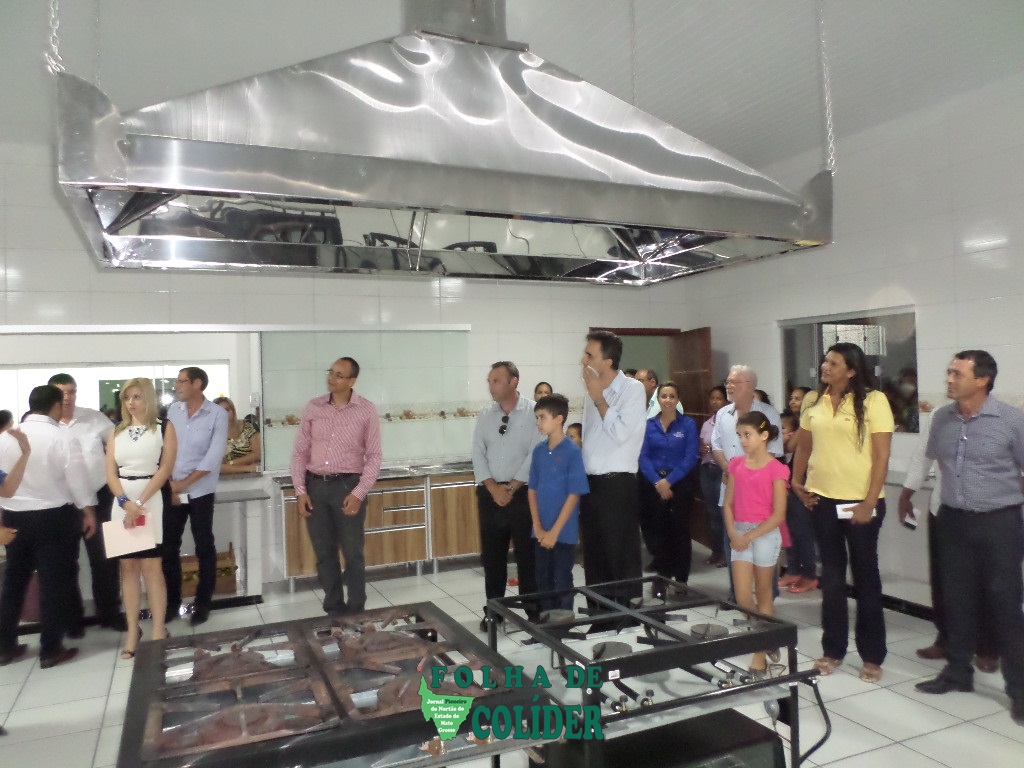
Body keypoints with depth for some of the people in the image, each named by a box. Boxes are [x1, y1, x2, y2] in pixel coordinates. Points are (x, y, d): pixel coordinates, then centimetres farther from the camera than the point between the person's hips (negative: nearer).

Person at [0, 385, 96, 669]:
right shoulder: (62, 437, -14)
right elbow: (77, 479, -11)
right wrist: (88, 512, 3)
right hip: (55, 517, -5)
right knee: (55, 583, 5)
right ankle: (51, 649, 12)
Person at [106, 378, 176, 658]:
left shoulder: (163, 428, 2)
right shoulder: (117, 431, 12)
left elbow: (165, 468, -7)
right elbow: (110, 472, 6)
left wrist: (140, 502, -14)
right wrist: (126, 502, -11)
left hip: (151, 499, -4)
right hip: (122, 501, 4)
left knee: (150, 566, -5)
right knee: (127, 566, 5)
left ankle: (158, 630, 2)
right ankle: (132, 630, 13)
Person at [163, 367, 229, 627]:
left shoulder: (218, 415, -7)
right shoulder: (172, 410, 5)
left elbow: (213, 457, -12)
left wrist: (184, 483, -13)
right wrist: (170, 483, -5)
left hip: (200, 492, -3)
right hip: (171, 491, 4)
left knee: (204, 547, 5)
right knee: (168, 547, 8)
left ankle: (203, 603, 17)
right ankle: (172, 602, 22)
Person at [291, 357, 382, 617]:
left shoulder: (366, 410, -5)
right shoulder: (313, 407, 4)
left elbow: (373, 456, -5)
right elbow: (300, 451, 7)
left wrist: (358, 494, -13)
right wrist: (300, 490, -1)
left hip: (348, 486, -3)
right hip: (315, 486, 3)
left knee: (353, 553, 4)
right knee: (324, 552, 11)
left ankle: (356, 610, 19)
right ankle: (334, 607, 26)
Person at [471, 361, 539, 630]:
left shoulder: (533, 412, -6)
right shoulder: (485, 416, 8)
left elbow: (536, 455, -11)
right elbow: (478, 455, 4)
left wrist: (511, 488, -12)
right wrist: (494, 488, -8)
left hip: (523, 492, -4)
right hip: (490, 493, 4)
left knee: (527, 554, 2)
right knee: (491, 555, 10)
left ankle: (533, 610, 15)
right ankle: (492, 611, 23)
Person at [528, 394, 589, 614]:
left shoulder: (573, 452, -12)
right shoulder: (538, 451, 4)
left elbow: (574, 495, -13)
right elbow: (532, 490, 7)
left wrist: (554, 532, -14)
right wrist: (538, 527, -3)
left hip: (564, 533, -5)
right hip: (541, 533, 5)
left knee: (562, 584, 6)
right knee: (543, 583, 14)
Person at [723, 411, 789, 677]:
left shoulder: (776, 469, -8)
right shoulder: (736, 464, 6)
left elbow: (778, 515, -10)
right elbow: (728, 504, 7)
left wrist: (750, 536, -13)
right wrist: (733, 533, -7)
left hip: (765, 533, -4)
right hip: (739, 533, 4)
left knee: (763, 596, 7)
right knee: (742, 598, 0)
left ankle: (761, 654, 18)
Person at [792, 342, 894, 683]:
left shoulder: (873, 400, -9)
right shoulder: (813, 401, 5)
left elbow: (882, 455, -11)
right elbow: (804, 445, 14)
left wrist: (870, 502, -15)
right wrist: (797, 482, 4)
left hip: (860, 502, -4)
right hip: (822, 499, 4)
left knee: (865, 574, 9)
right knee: (831, 574, 13)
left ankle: (872, 655, 22)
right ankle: (833, 649, 26)